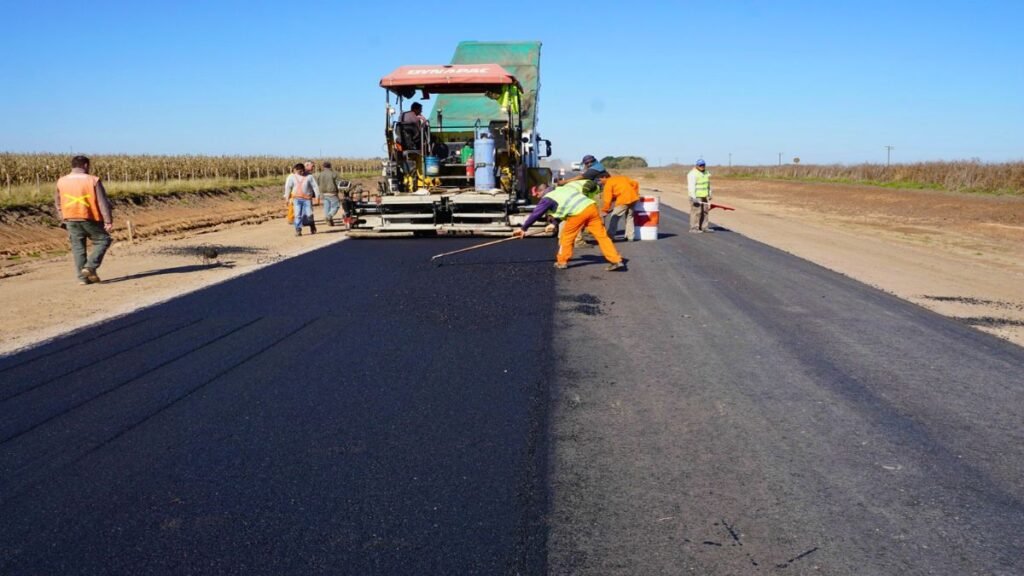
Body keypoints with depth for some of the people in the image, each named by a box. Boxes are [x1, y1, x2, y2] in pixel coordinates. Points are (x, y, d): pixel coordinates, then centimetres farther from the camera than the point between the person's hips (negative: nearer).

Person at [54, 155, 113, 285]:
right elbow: (103, 202, -11)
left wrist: (62, 218, 27)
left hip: (70, 219, 4)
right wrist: (108, 221, -11)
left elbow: (58, 202, 16)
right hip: (90, 218, -4)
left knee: (77, 247, 10)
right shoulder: (93, 180, -7)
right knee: (103, 240, 11)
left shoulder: (61, 182, 6)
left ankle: (82, 277, 9)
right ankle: (90, 267, -5)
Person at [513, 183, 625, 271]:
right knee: (602, 235, 6)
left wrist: (523, 228, 15)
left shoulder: (548, 198, 8)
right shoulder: (562, 188, 31)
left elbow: (535, 214, 8)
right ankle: (616, 261, 3)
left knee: (566, 236, 15)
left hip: (578, 213, -7)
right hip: (591, 206, 7)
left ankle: (562, 262, 22)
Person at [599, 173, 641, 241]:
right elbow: (635, 183, 20)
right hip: (633, 198, 7)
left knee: (614, 217, 3)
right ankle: (630, 237, 19)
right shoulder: (621, 177, 24)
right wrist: (635, 194, 28)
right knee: (630, 217, 18)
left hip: (623, 200, -7)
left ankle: (610, 236, 1)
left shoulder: (608, 183, 4)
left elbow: (607, 199, -3)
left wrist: (604, 210, 4)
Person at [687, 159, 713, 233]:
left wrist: (709, 194, 17)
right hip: (696, 196, -8)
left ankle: (704, 227, 12)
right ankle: (693, 229, -7)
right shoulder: (693, 174, -14)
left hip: (704, 196, 8)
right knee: (696, 212, -10)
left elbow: (708, 184, 20)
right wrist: (694, 198, -25)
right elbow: (691, 186, -20)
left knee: (705, 211, 7)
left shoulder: (706, 173, 12)